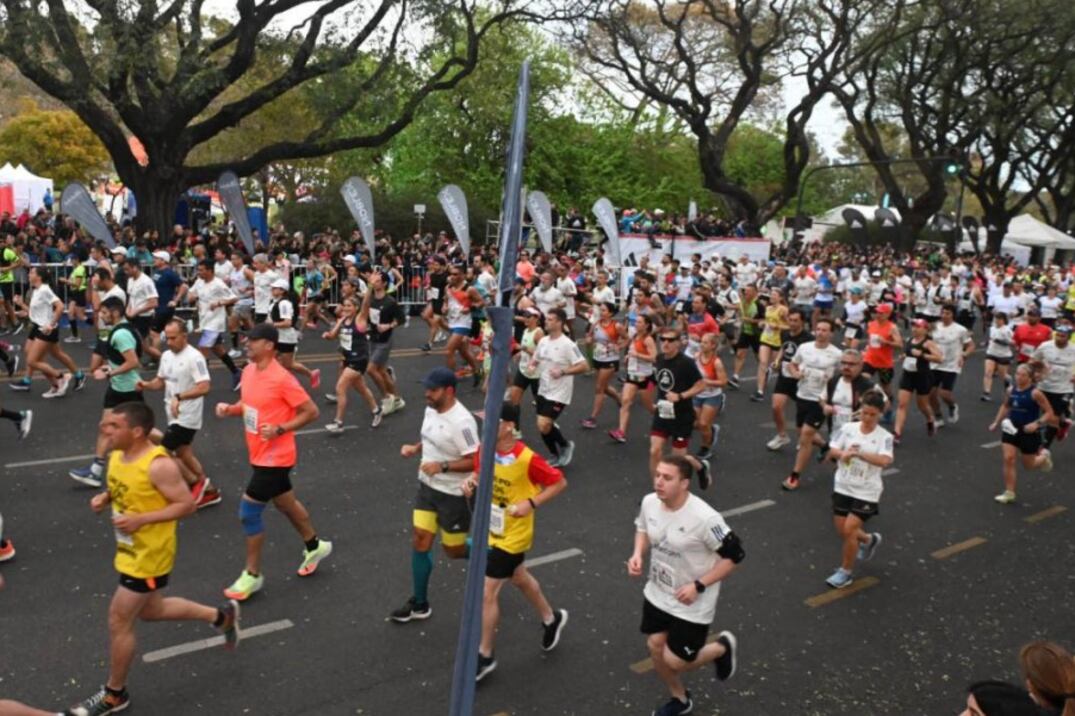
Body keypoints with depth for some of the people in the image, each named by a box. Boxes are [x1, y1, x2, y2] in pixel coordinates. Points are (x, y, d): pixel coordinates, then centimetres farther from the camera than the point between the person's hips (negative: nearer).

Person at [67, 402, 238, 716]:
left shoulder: (159, 465, -28)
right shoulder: (117, 457, -2)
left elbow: (187, 505, -23)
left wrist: (140, 519, -29)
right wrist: (105, 497, -5)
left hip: (149, 556, -9)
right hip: (131, 551, 10)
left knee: (119, 622, 2)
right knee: (150, 610, 25)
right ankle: (221, 615, 41)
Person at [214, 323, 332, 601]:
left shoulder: (282, 379, -23)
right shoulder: (248, 370, 3)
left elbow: (311, 412, -18)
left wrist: (279, 429, -26)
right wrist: (229, 409, -3)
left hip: (275, 457, -9)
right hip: (260, 454, 9)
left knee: (248, 512, -5)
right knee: (286, 504, 23)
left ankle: (252, 575, 11)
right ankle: (315, 546, 43)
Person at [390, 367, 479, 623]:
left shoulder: (461, 422, -26)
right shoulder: (431, 409, 0)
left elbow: (475, 461, -24)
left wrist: (442, 466, -29)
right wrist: (415, 448, 0)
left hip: (453, 494, -7)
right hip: (427, 487, 8)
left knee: (454, 551, 7)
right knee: (419, 541, 7)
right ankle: (419, 604, 20)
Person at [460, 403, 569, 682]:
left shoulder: (527, 459, -27)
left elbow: (559, 482, -16)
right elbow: (480, 471, 9)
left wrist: (531, 504, -26)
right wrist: (471, 480, -14)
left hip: (512, 535, -7)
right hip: (492, 530, 7)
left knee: (487, 593, -3)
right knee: (520, 579, 26)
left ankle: (485, 656, 15)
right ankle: (551, 619, 50)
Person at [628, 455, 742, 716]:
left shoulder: (704, 518, -31)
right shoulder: (649, 502, -13)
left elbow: (735, 556, -20)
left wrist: (698, 586, -24)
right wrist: (637, 554, -10)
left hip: (691, 605, -5)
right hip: (657, 594, 6)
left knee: (675, 662, 2)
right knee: (655, 649, 14)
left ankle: (722, 647, 32)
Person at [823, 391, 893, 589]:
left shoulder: (884, 437, -12)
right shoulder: (848, 428, -3)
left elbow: (884, 461, -28)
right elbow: (832, 451, -4)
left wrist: (859, 453, -40)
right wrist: (843, 454, -25)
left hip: (866, 492, -4)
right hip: (843, 487, 4)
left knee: (849, 529, -10)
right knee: (842, 531, 10)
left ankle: (845, 572, 11)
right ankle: (869, 540, 44)